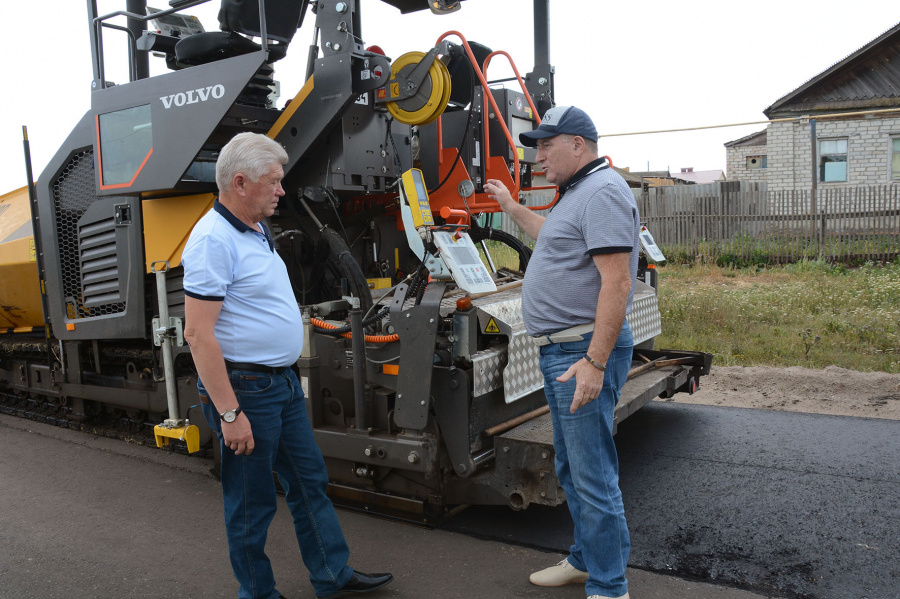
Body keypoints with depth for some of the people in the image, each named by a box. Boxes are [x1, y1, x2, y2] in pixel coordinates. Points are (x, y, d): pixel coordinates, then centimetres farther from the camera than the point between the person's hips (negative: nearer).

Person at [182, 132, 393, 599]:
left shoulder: (255, 231, 11)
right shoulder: (214, 240, -20)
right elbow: (198, 333, -24)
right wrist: (229, 412, -24)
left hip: (283, 382, 10)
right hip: (245, 389, -10)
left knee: (310, 481, 18)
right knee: (252, 503, 7)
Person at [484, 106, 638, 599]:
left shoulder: (603, 192, -15)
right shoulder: (577, 193, 19)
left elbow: (617, 283, -24)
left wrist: (595, 362, -27)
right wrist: (511, 208, 41)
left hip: (585, 350, -11)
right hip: (560, 352, 11)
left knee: (593, 476, -3)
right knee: (570, 468, 20)